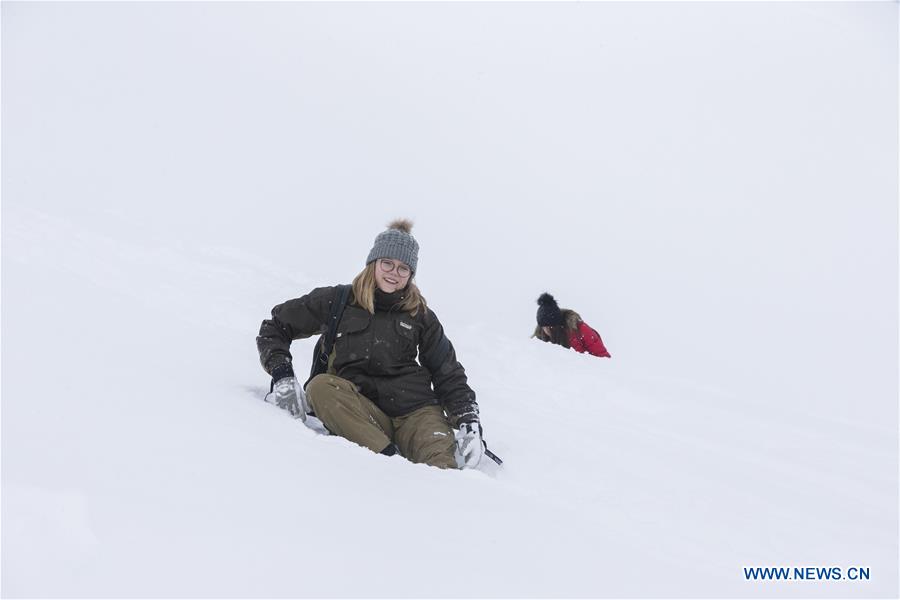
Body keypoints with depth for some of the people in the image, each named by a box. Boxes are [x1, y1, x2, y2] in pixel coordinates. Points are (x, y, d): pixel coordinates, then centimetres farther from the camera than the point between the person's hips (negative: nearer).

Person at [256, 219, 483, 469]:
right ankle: (389, 458, -40)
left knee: (442, 464, -32)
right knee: (320, 386, -32)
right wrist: (283, 376, -3)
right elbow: (275, 327, 15)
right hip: (361, 412, 0)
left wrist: (469, 421, 1)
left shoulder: (420, 315, 15)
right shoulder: (339, 301, 10)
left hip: (416, 410, 0)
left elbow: (449, 374, 18)